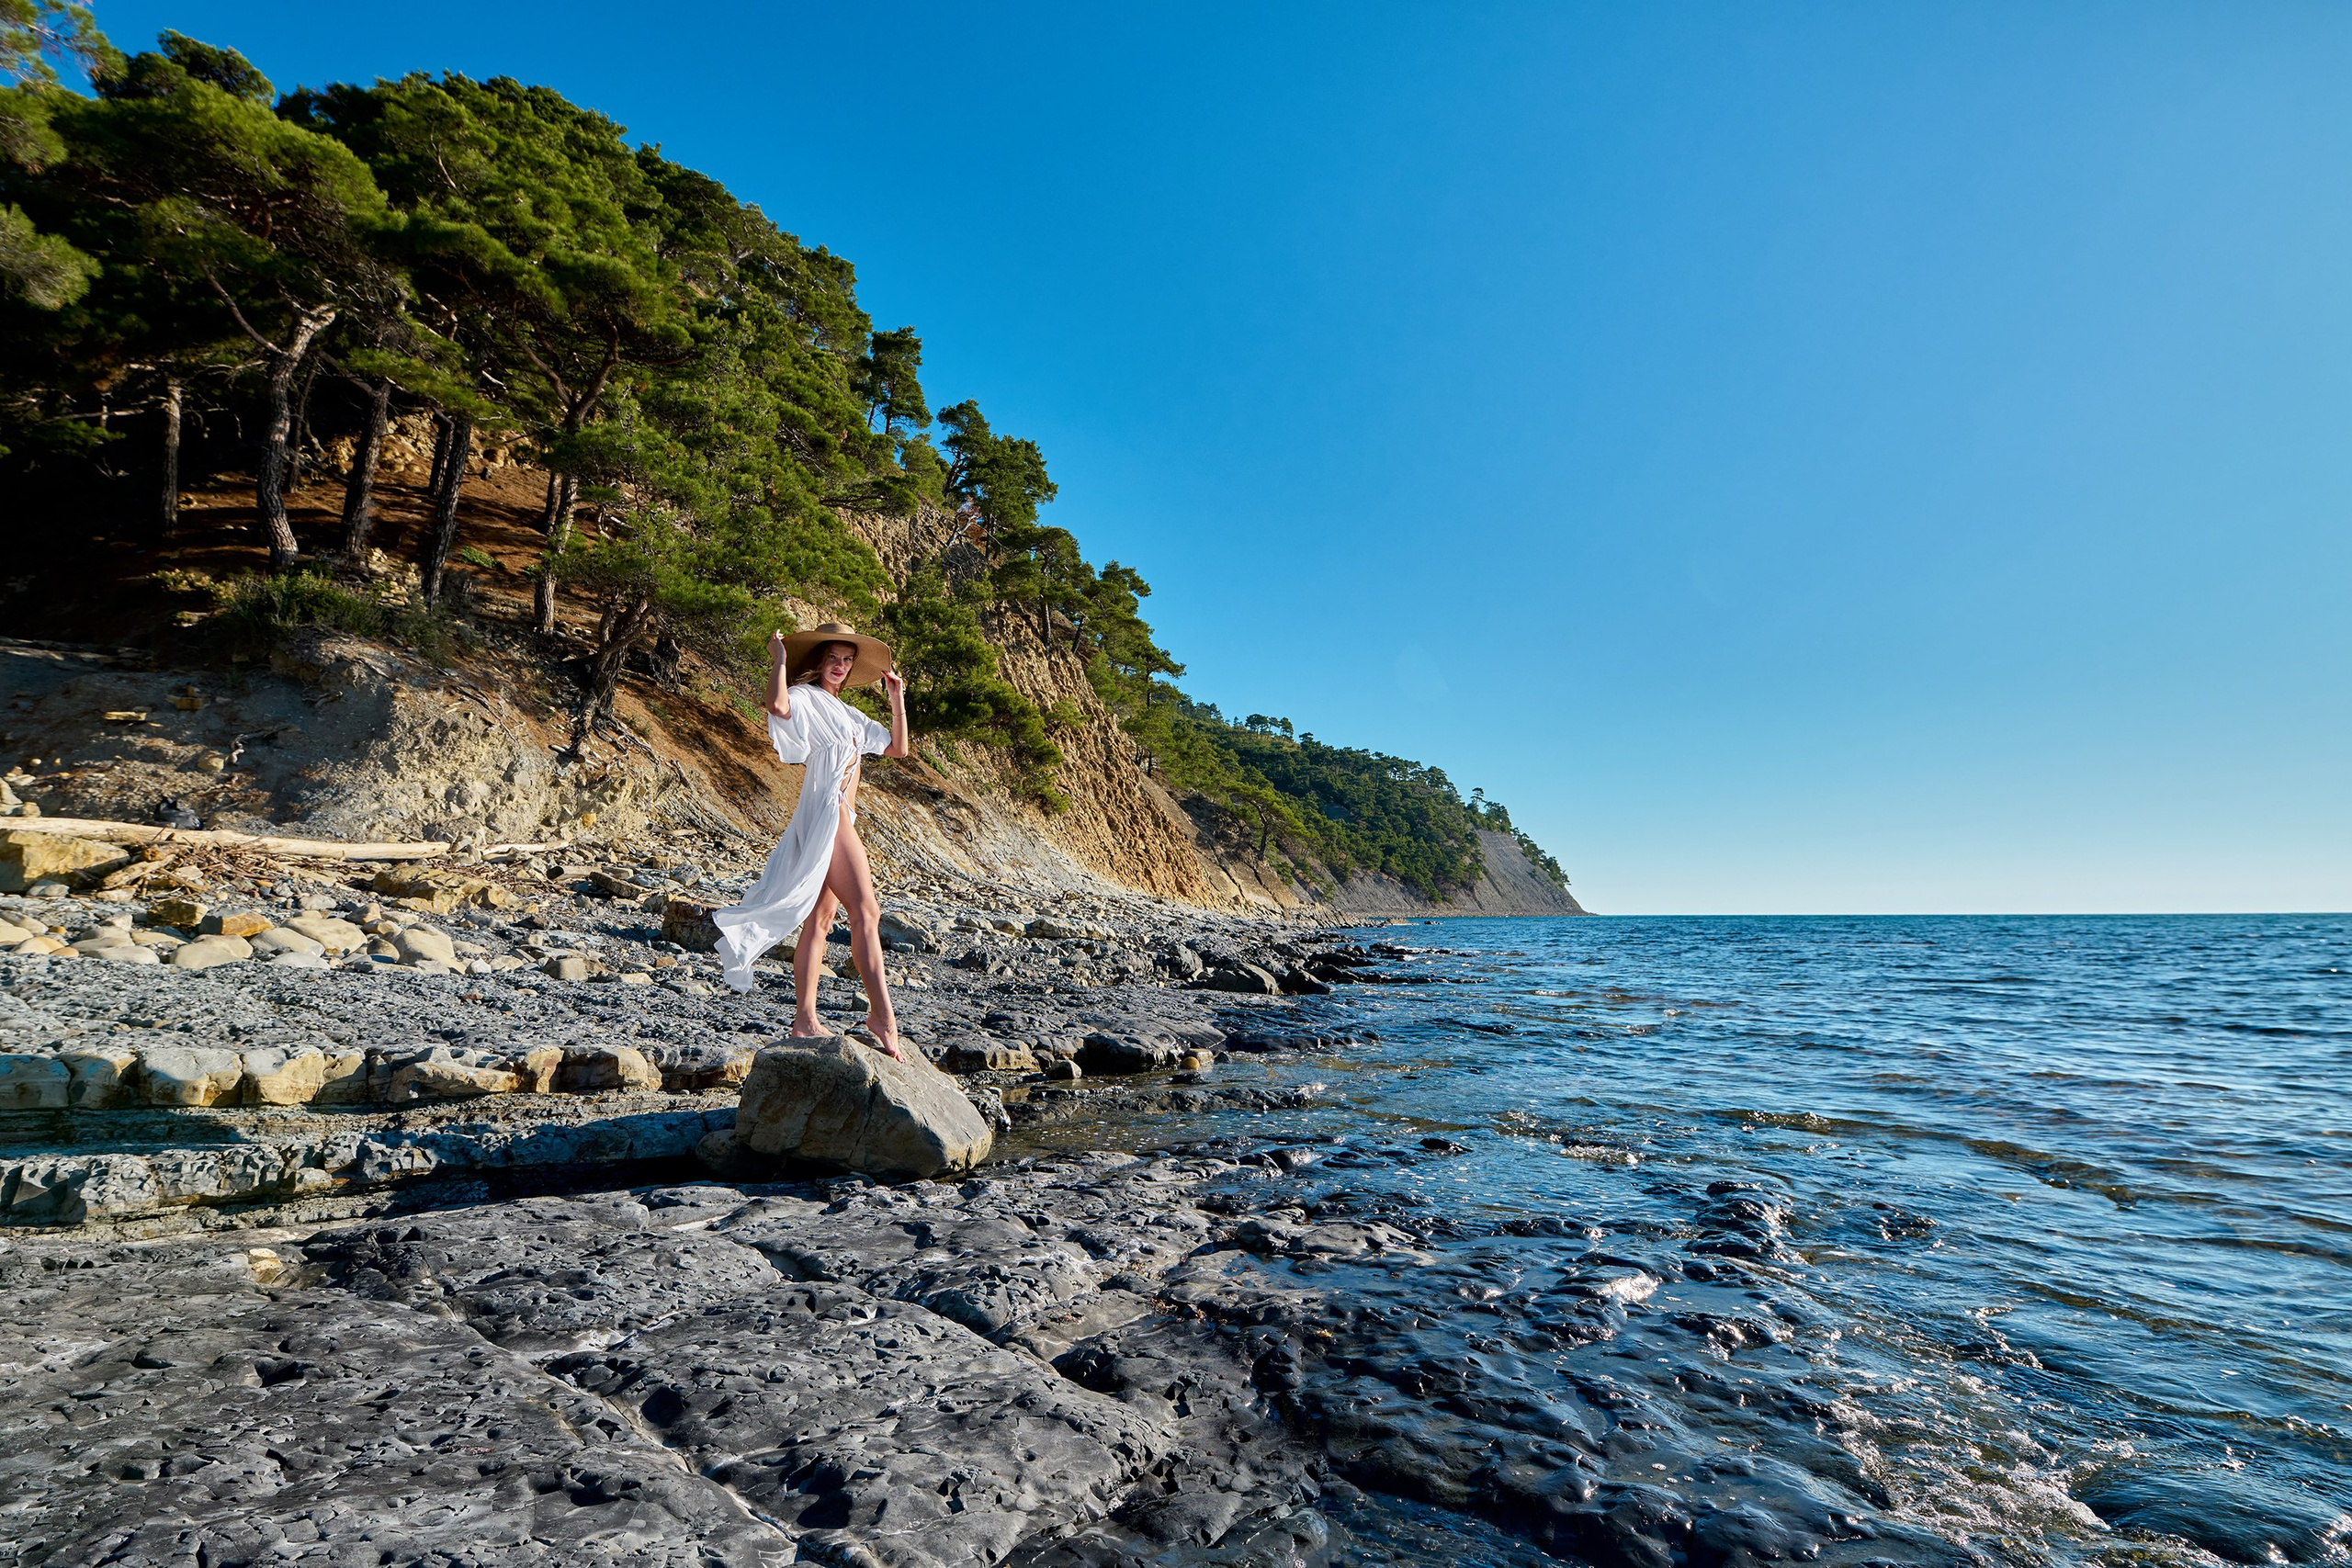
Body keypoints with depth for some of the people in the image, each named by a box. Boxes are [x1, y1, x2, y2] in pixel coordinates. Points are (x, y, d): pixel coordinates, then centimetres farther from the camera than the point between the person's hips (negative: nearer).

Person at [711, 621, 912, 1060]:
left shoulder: (846, 714, 25)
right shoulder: (804, 698, 0)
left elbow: (898, 748, 23)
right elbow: (778, 705, -26)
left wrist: (897, 699, 17)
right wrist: (779, 659, -12)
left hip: (841, 820, 9)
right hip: (825, 814, -9)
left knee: (820, 919, 8)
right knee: (866, 909, -16)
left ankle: (805, 1020, 11)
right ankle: (882, 1013, -18)